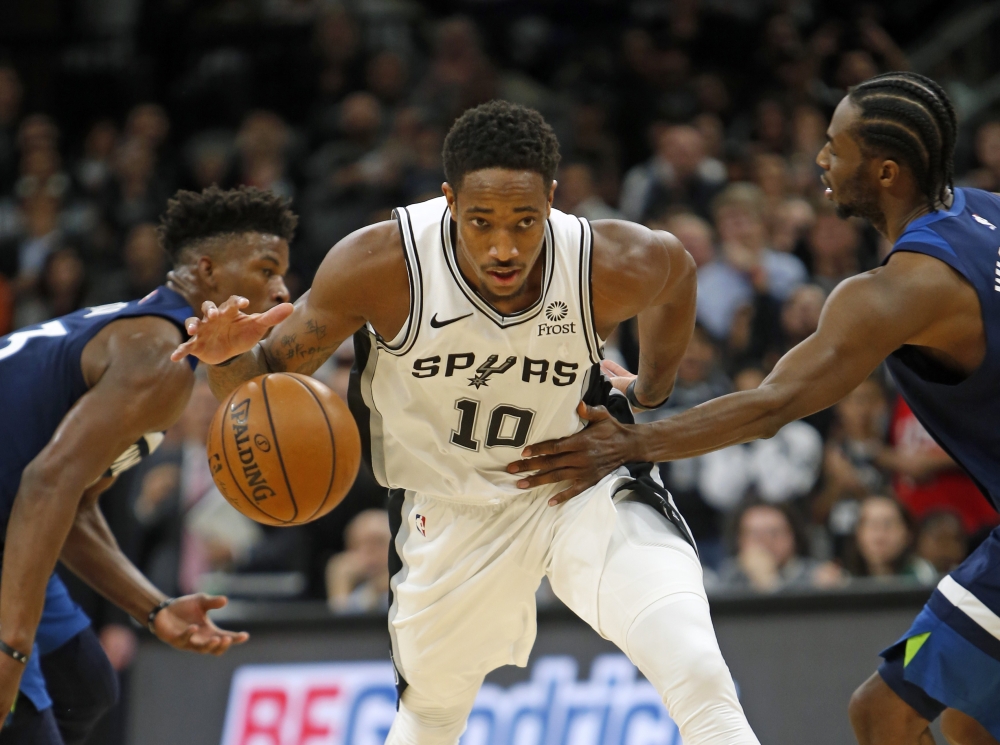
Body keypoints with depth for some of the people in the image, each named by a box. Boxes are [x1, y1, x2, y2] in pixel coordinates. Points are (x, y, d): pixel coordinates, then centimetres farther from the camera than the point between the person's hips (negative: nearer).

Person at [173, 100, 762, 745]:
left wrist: (652, 395, 12)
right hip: (452, 514, 1)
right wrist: (230, 357, -41)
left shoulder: (614, 267, -26)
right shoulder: (381, 265, -29)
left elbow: (675, 266, 1)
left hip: (582, 480, -1)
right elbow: (266, 380, -17)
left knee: (700, 680, -22)